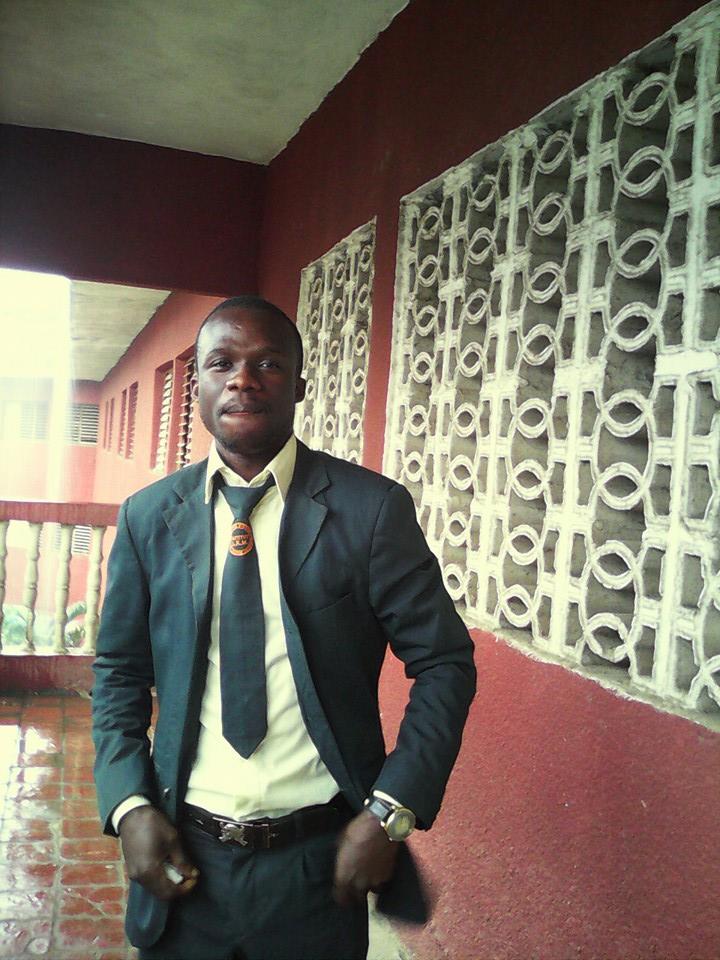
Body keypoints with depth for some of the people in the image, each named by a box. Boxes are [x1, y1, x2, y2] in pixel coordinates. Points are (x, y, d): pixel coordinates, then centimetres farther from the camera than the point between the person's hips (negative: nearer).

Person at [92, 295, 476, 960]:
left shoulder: (373, 507, -10)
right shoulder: (148, 516, -1)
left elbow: (444, 663, -7)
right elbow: (120, 673, 6)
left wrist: (391, 812, -13)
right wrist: (128, 805, -5)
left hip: (320, 860, -2)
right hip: (183, 855, 2)